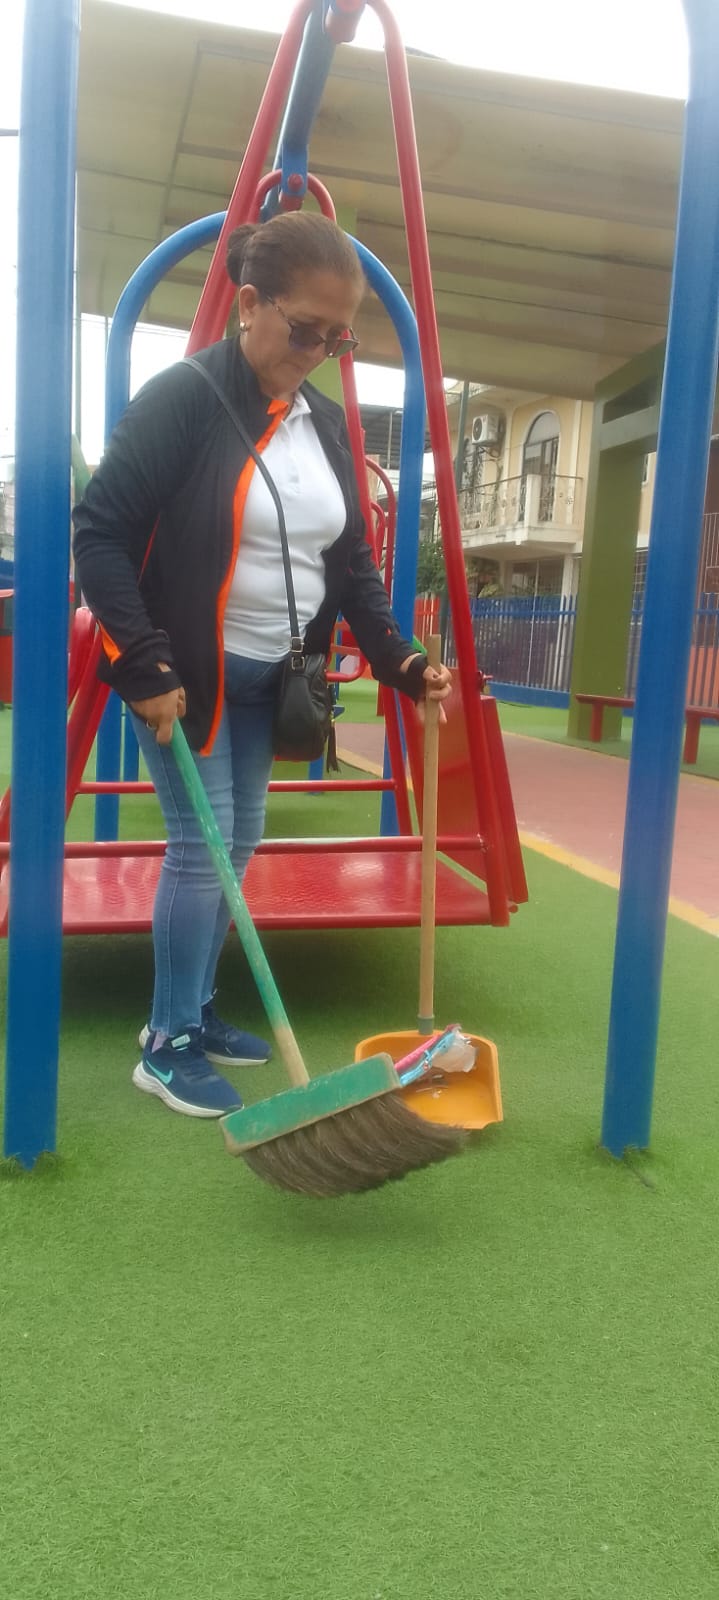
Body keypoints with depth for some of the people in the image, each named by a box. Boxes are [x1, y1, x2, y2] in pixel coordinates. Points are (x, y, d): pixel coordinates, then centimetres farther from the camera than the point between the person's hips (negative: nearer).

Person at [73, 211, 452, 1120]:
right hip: (182, 673, -7)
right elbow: (100, 530, -16)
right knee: (200, 845, -6)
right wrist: (145, 668, -22)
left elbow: (350, 559, 11)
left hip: (264, 678, 7)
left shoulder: (325, 425, 8)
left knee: (239, 843, 11)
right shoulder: (183, 397, -14)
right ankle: (166, 1045, 11)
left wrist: (399, 661, -1)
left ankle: (193, 1013, 28)